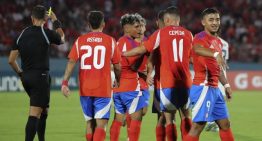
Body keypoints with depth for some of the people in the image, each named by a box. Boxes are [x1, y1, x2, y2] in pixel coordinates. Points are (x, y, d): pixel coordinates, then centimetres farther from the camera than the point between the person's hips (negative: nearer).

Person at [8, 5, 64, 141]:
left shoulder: (22, 34, 6)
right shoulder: (46, 33, -9)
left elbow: (11, 60, 6)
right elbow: (61, 38, 15)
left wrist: (20, 73, 20)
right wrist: (55, 21, 28)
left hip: (26, 77, 6)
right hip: (41, 76, -6)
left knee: (43, 110, 23)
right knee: (34, 115, -11)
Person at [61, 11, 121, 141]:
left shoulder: (80, 41, 4)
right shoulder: (110, 41, 0)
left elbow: (71, 62, -5)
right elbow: (117, 67, 5)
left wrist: (65, 83, -8)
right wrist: (118, 81, 23)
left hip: (85, 90, 3)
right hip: (103, 90, -3)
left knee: (90, 123, 17)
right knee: (101, 124, -6)